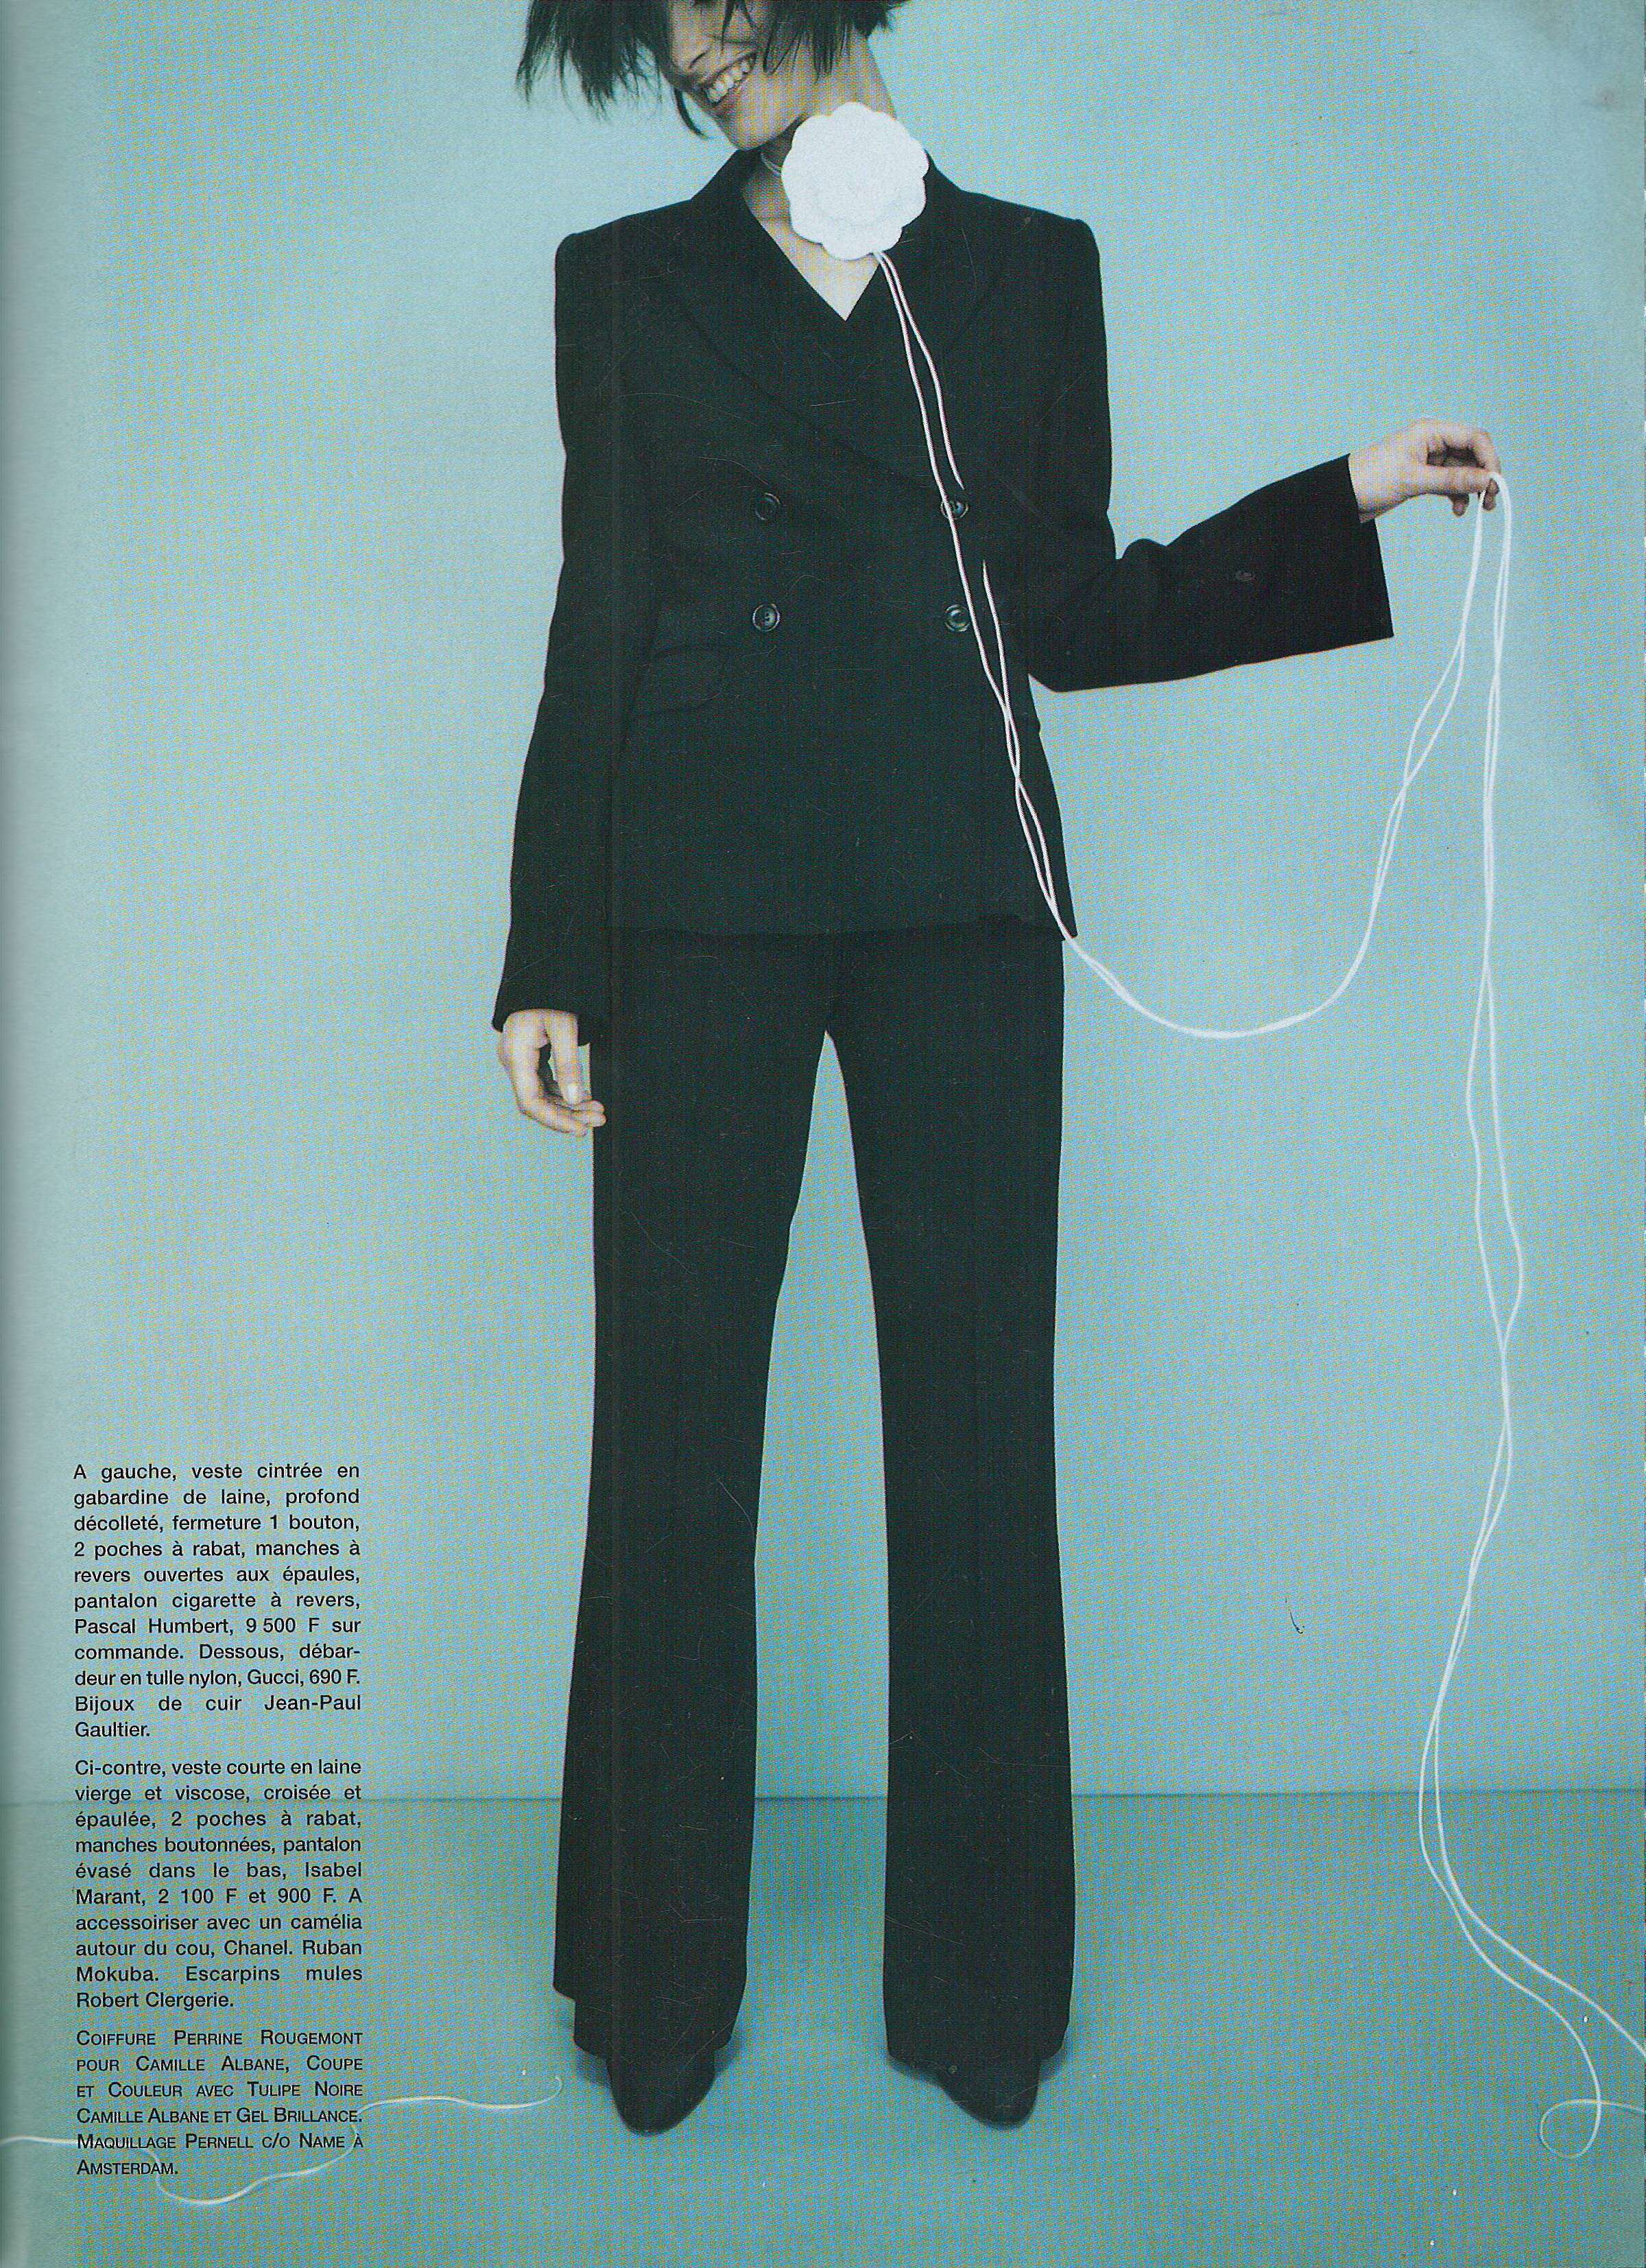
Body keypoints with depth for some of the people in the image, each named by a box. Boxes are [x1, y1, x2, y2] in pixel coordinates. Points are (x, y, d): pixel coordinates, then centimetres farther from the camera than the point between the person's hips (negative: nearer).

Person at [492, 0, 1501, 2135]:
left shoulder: (1033, 266, 15)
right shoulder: (628, 280, 12)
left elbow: (1069, 616, 12)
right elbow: (599, 633, 6)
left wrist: (1345, 501, 6)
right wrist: (545, 963, 0)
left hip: (961, 909, 1)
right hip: (699, 906, 0)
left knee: (976, 1426, 2)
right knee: (671, 1430, 0)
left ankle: (982, 1982, 18)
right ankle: (656, 1993, 17)